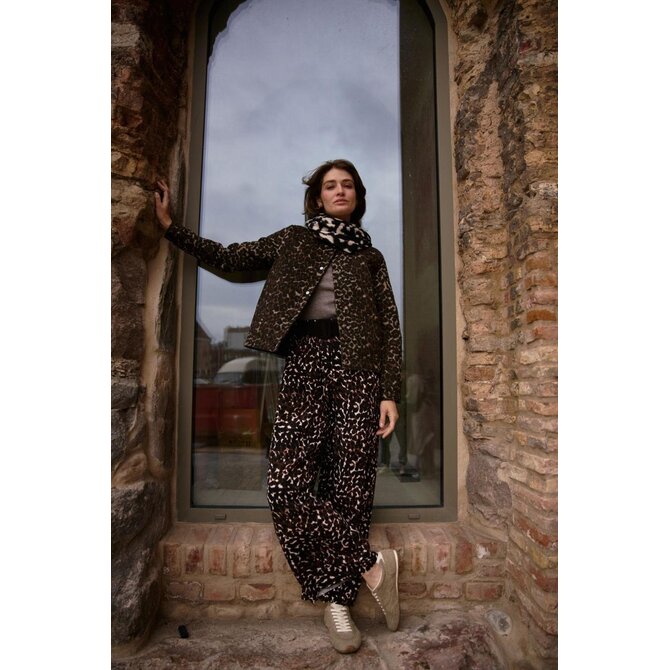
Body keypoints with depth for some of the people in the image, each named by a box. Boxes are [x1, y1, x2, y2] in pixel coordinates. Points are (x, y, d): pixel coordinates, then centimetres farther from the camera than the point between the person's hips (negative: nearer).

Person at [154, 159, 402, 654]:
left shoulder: (370, 257, 15)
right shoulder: (291, 241, 18)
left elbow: (390, 328, 8)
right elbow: (228, 258, 16)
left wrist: (390, 393, -1)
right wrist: (169, 225, 12)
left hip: (356, 368, 0)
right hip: (304, 366, 1)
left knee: (349, 485, -3)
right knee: (288, 486, -12)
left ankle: (337, 601, 14)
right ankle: (373, 565, 4)